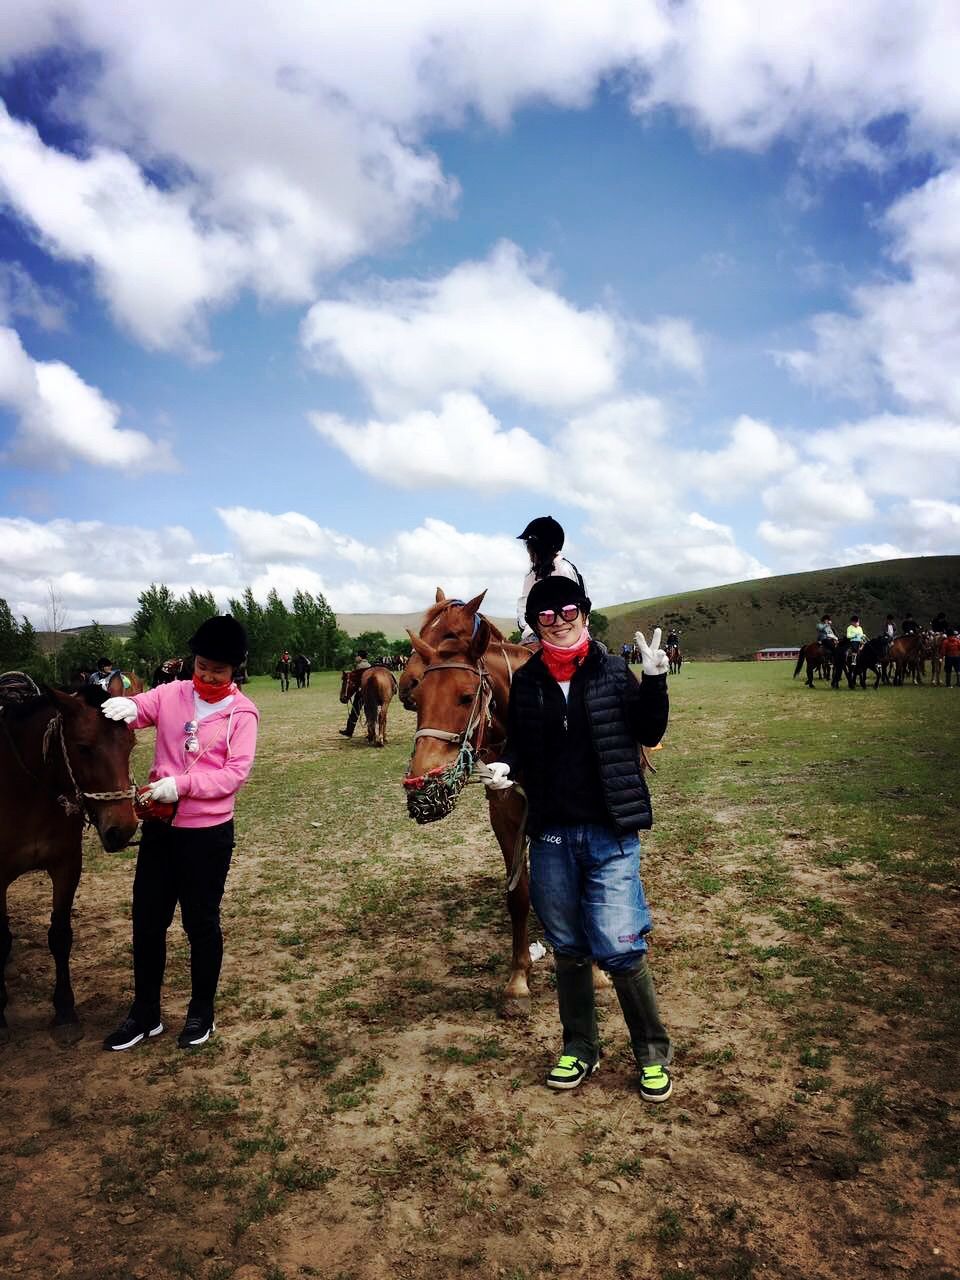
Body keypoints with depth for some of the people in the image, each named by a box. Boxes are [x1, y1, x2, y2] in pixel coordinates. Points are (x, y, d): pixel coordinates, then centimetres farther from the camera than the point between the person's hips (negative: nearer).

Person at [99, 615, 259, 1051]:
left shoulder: (242, 712, -9)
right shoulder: (172, 694, 2)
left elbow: (236, 772, -14)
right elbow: (138, 709, -6)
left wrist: (182, 784, -25)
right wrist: (125, 706, -30)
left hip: (208, 831, -4)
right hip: (159, 825, 4)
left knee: (201, 922, 9)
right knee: (147, 918, 13)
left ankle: (201, 1013, 29)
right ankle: (145, 1014, 31)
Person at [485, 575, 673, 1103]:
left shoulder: (613, 670, -3)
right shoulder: (526, 681, 2)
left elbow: (649, 733, -4)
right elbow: (519, 743, 10)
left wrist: (655, 681, -18)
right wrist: (505, 767, -10)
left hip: (611, 831, -3)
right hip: (552, 833, 3)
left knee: (619, 946, -4)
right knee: (568, 948, 15)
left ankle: (653, 1051, 20)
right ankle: (579, 1048, 34)